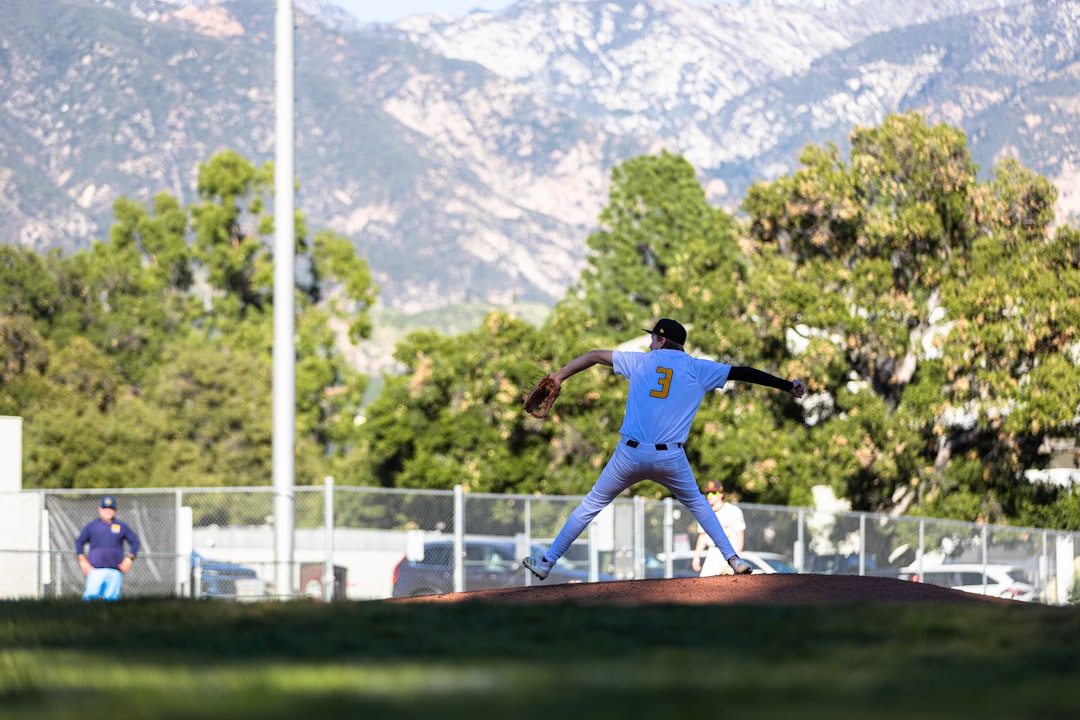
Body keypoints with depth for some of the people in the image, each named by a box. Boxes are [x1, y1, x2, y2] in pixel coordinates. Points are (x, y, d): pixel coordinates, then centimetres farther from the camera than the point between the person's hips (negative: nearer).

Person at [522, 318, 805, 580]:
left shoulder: (640, 361, 12)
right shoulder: (697, 369, 8)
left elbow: (595, 355, 17)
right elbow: (741, 373, 6)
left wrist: (560, 375, 25)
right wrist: (788, 385, 8)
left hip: (630, 455, 0)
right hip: (670, 458, 0)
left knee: (592, 504, 13)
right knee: (696, 503, 25)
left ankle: (547, 561, 13)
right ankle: (733, 559, 15)